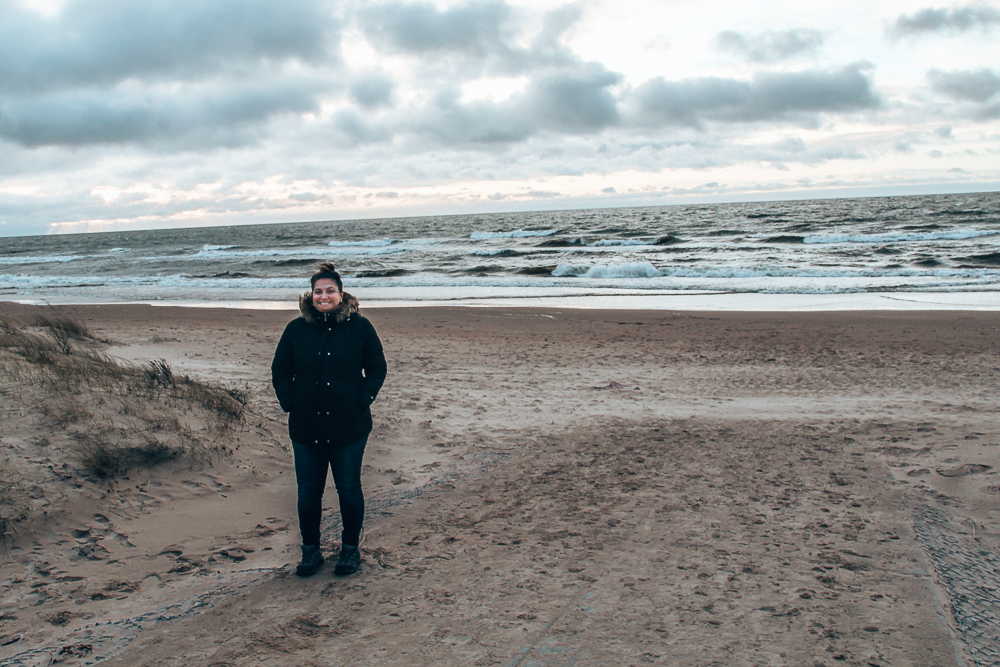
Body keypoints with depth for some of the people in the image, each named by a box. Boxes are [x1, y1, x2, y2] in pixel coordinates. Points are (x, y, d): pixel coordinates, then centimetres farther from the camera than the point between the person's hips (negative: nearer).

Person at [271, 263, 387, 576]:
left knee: (349, 490, 6)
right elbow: (279, 371, 12)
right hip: (305, 428, 2)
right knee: (308, 492, 8)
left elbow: (377, 368, 5)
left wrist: (362, 400, -5)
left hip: (350, 427, -2)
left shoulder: (359, 327, -1)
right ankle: (310, 550, 25)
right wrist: (290, 403, 0)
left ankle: (351, 548, 25)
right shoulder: (296, 329, 3)